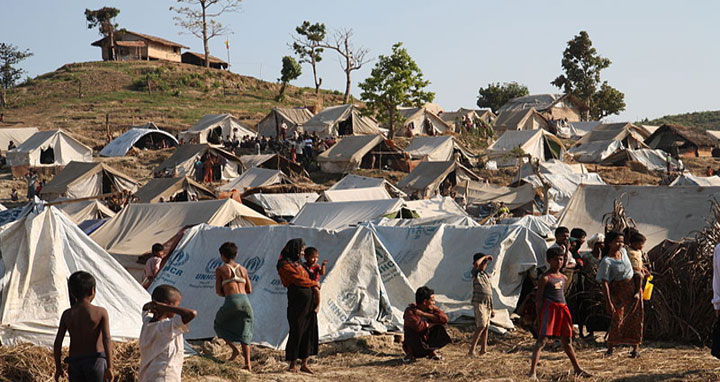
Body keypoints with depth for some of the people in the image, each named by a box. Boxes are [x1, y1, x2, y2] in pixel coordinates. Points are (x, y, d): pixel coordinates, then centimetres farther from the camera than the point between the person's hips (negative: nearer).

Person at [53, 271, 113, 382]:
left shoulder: (67, 315, 2)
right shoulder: (100, 312, -6)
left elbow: (57, 343, 1)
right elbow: (107, 340, -15)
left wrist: (58, 367, 11)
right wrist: (109, 367, -16)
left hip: (74, 362, 3)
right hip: (95, 360, -3)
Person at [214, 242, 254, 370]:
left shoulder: (220, 270, 7)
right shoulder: (243, 269, 18)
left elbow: (218, 291, 5)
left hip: (231, 301, -4)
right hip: (245, 301, 4)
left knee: (219, 324, 22)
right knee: (244, 333, 11)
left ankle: (234, 349, 6)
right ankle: (247, 363, -1)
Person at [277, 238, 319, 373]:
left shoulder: (298, 264, 18)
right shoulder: (285, 266, -8)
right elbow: (299, 280, -13)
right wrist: (315, 283, 1)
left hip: (309, 304, 8)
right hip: (296, 303, -8)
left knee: (309, 332, 6)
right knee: (296, 333, -3)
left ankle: (304, 364, 12)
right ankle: (292, 365, 7)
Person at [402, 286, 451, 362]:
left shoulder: (431, 308, -4)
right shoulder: (410, 311, -20)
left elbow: (444, 318, -21)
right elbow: (418, 326, -37)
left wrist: (424, 314, -24)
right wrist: (431, 324, -18)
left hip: (428, 344, 4)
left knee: (440, 327, -16)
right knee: (411, 330, -33)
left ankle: (432, 352, -1)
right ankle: (410, 353, -9)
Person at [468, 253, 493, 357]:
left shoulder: (486, 275, 18)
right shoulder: (476, 273, -3)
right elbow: (476, 264, -28)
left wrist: (492, 309, 21)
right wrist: (485, 256, -10)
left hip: (487, 304, 8)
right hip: (479, 303, -8)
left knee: (486, 327, 7)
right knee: (481, 326, -16)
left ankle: (483, 349, 14)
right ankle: (471, 350, -18)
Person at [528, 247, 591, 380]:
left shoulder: (563, 277, 15)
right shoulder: (545, 278, -7)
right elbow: (538, 298, -9)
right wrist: (539, 316, -14)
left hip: (562, 309, 8)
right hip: (549, 308, -7)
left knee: (567, 341, 17)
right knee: (542, 339, -14)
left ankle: (577, 369, 28)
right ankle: (533, 372, -19)